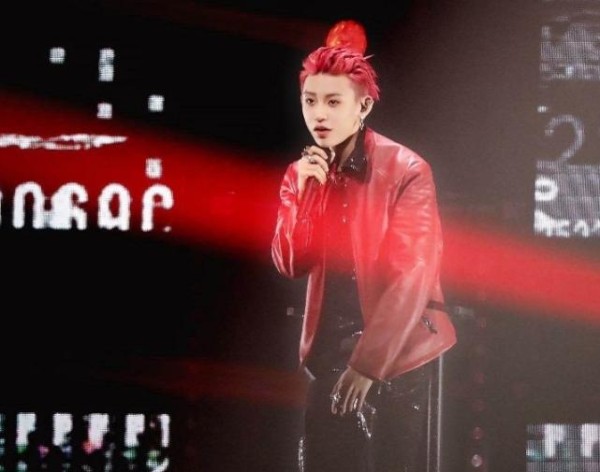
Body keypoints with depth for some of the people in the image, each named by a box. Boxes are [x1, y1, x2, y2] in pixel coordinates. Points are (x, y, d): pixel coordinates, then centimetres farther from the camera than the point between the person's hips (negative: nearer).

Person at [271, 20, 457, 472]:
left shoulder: (406, 170, -12)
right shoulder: (302, 173, 5)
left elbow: (412, 275, -15)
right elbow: (290, 265, 1)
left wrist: (369, 363, -18)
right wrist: (302, 193, -13)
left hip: (397, 350, -4)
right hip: (331, 347, 5)